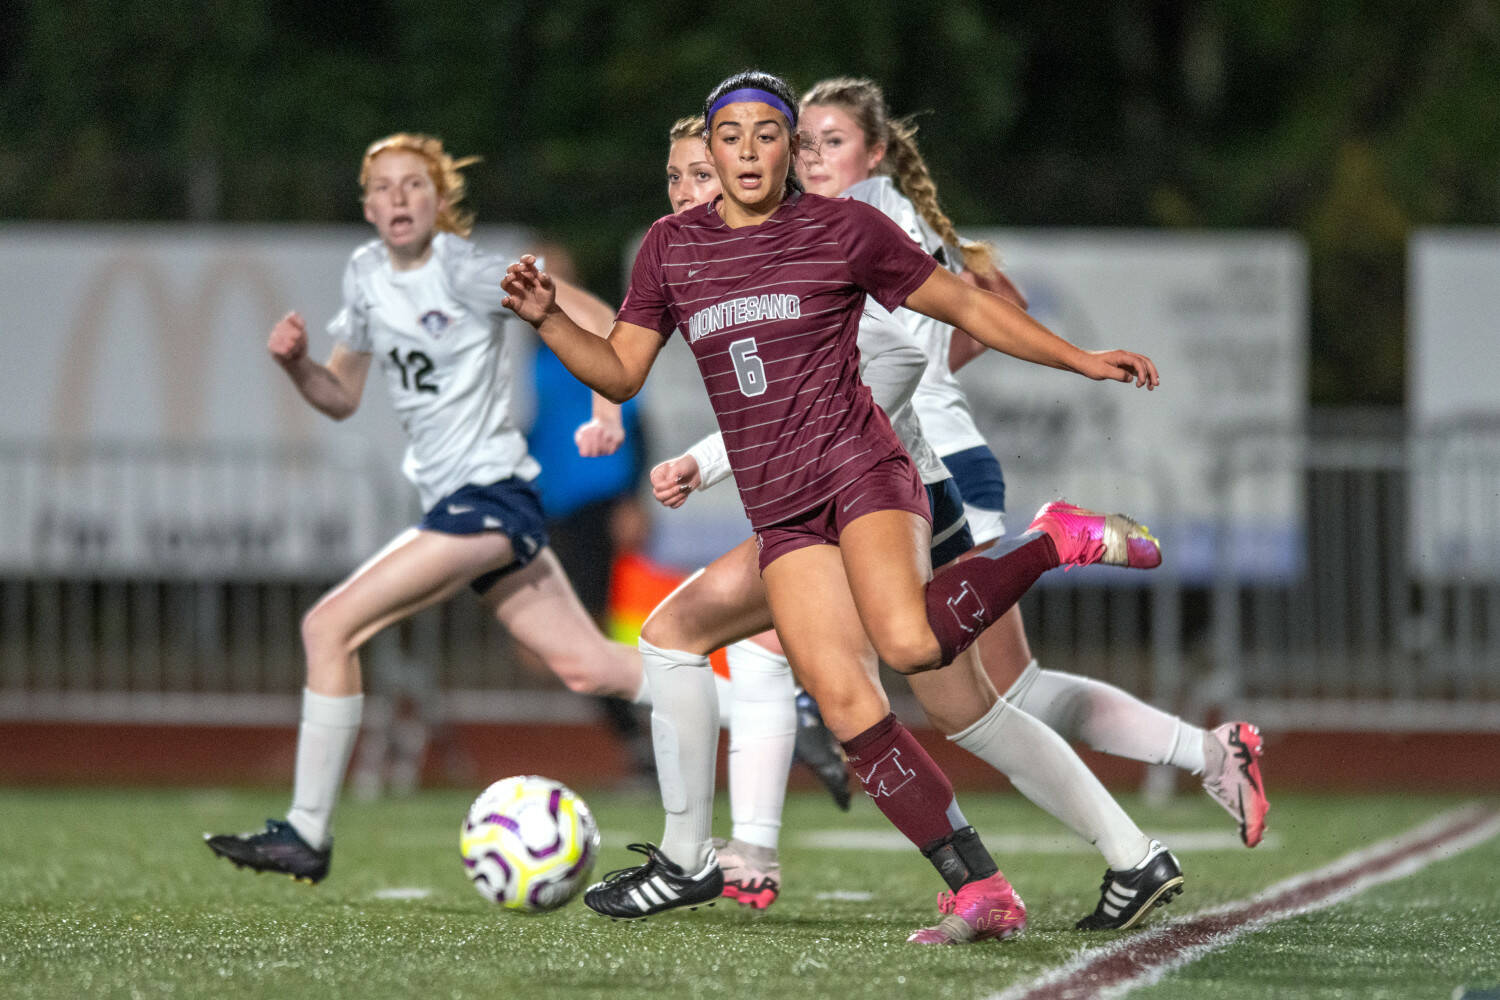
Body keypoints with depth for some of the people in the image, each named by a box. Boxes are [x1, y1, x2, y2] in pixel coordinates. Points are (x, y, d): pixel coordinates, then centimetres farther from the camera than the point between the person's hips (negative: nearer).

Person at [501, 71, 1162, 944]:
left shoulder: (844, 230, 3)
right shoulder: (673, 247, 13)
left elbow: (966, 306, 10)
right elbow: (621, 374, 15)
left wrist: (1083, 360, 6)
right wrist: (549, 319, -3)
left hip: (859, 469, -4)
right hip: (779, 508, 4)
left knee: (907, 642, -32)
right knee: (847, 703, -13)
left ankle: (1057, 540, -6)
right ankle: (982, 893, -12)